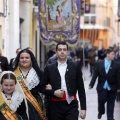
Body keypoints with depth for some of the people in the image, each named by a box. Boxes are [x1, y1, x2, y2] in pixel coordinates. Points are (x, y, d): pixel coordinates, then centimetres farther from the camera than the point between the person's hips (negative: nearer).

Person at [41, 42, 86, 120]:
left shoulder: (75, 67, 4)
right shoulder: (49, 68, 6)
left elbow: (81, 88, 4)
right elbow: (42, 87, 8)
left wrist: (83, 108, 0)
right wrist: (53, 92, -10)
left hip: (71, 105, -1)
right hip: (56, 106, 1)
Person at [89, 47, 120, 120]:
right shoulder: (99, 64, 1)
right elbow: (95, 75, 0)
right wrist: (91, 84, -7)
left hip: (112, 88, 0)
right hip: (102, 87, 0)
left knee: (111, 103, 5)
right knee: (101, 101, 1)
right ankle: (101, 112, 31)